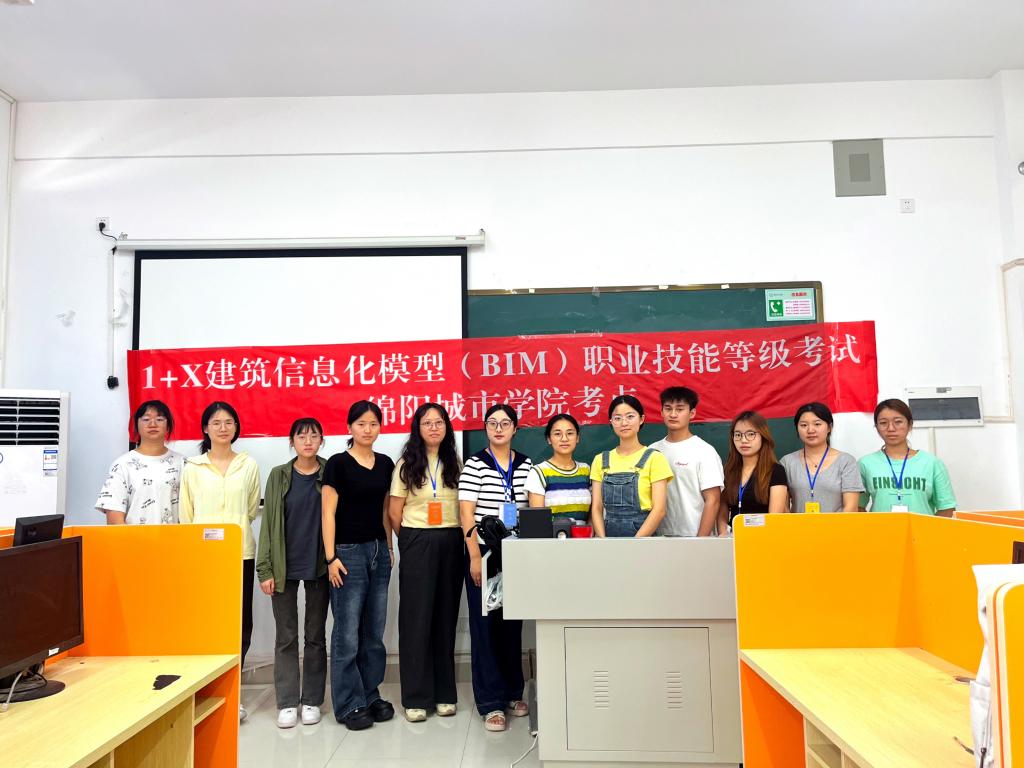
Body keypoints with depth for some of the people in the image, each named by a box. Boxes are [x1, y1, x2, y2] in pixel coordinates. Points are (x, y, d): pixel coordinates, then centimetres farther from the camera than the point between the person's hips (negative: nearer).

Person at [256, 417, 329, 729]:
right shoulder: (279, 475, 2)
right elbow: (268, 523, 1)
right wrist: (265, 569, -5)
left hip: (318, 566, 0)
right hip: (285, 567, 1)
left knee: (316, 635, 9)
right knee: (286, 637, 6)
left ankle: (312, 700, 19)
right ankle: (287, 703, 15)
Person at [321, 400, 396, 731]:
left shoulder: (386, 464, 8)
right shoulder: (338, 463, -6)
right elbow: (328, 513, -8)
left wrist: (389, 548, 13)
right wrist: (331, 557, -12)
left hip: (379, 551, 5)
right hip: (349, 551, -5)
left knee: (374, 632, 12)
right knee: (347, 634, 0)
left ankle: (370, 696, 24)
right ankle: (348, 705, 12)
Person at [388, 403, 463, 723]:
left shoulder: (455, 464, 8)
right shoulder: (407, 465, 1)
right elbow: (395, 511, 2)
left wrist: (461, 537, 1)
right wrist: (412, 540, 6)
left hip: (451, 544, 2)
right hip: (417, 545, -2)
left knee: (446, 616, 8)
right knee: (417, 618, 1)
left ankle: (444, 693, 19)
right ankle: (416, 697, 11)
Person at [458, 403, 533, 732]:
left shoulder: (526, 466, 7)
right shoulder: (475, 465, -4)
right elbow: (466, 513, -7)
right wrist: (475, 557, -13)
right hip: (484, 554, -3)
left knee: (513, 624, 12)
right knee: (486, 626, 2)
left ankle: (513, 692, 27)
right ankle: (491, 703, 11)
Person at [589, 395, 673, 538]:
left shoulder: (654, 458, -4)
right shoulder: (600, 460, 6)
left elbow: (659, 510, -9)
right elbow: (597, 508, 4)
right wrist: (603, 540, -10)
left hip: (643, 535, -3)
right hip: (609, 533, 3)